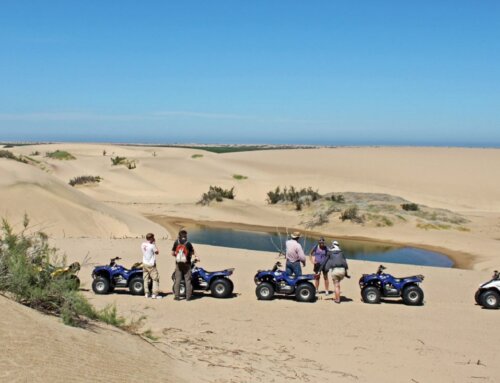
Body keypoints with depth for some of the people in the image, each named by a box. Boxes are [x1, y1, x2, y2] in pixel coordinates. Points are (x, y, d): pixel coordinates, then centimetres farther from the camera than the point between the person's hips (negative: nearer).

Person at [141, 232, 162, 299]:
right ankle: (154, 294, -3)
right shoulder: (152, 246, -19)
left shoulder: (143, 245, 1)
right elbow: (157, 252, -4)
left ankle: (146, 293, 16)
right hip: (151, 265, -7)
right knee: (155, 278, 0)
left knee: (146, 279, 12)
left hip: (144, 264, 7)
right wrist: (154, 244, -2)